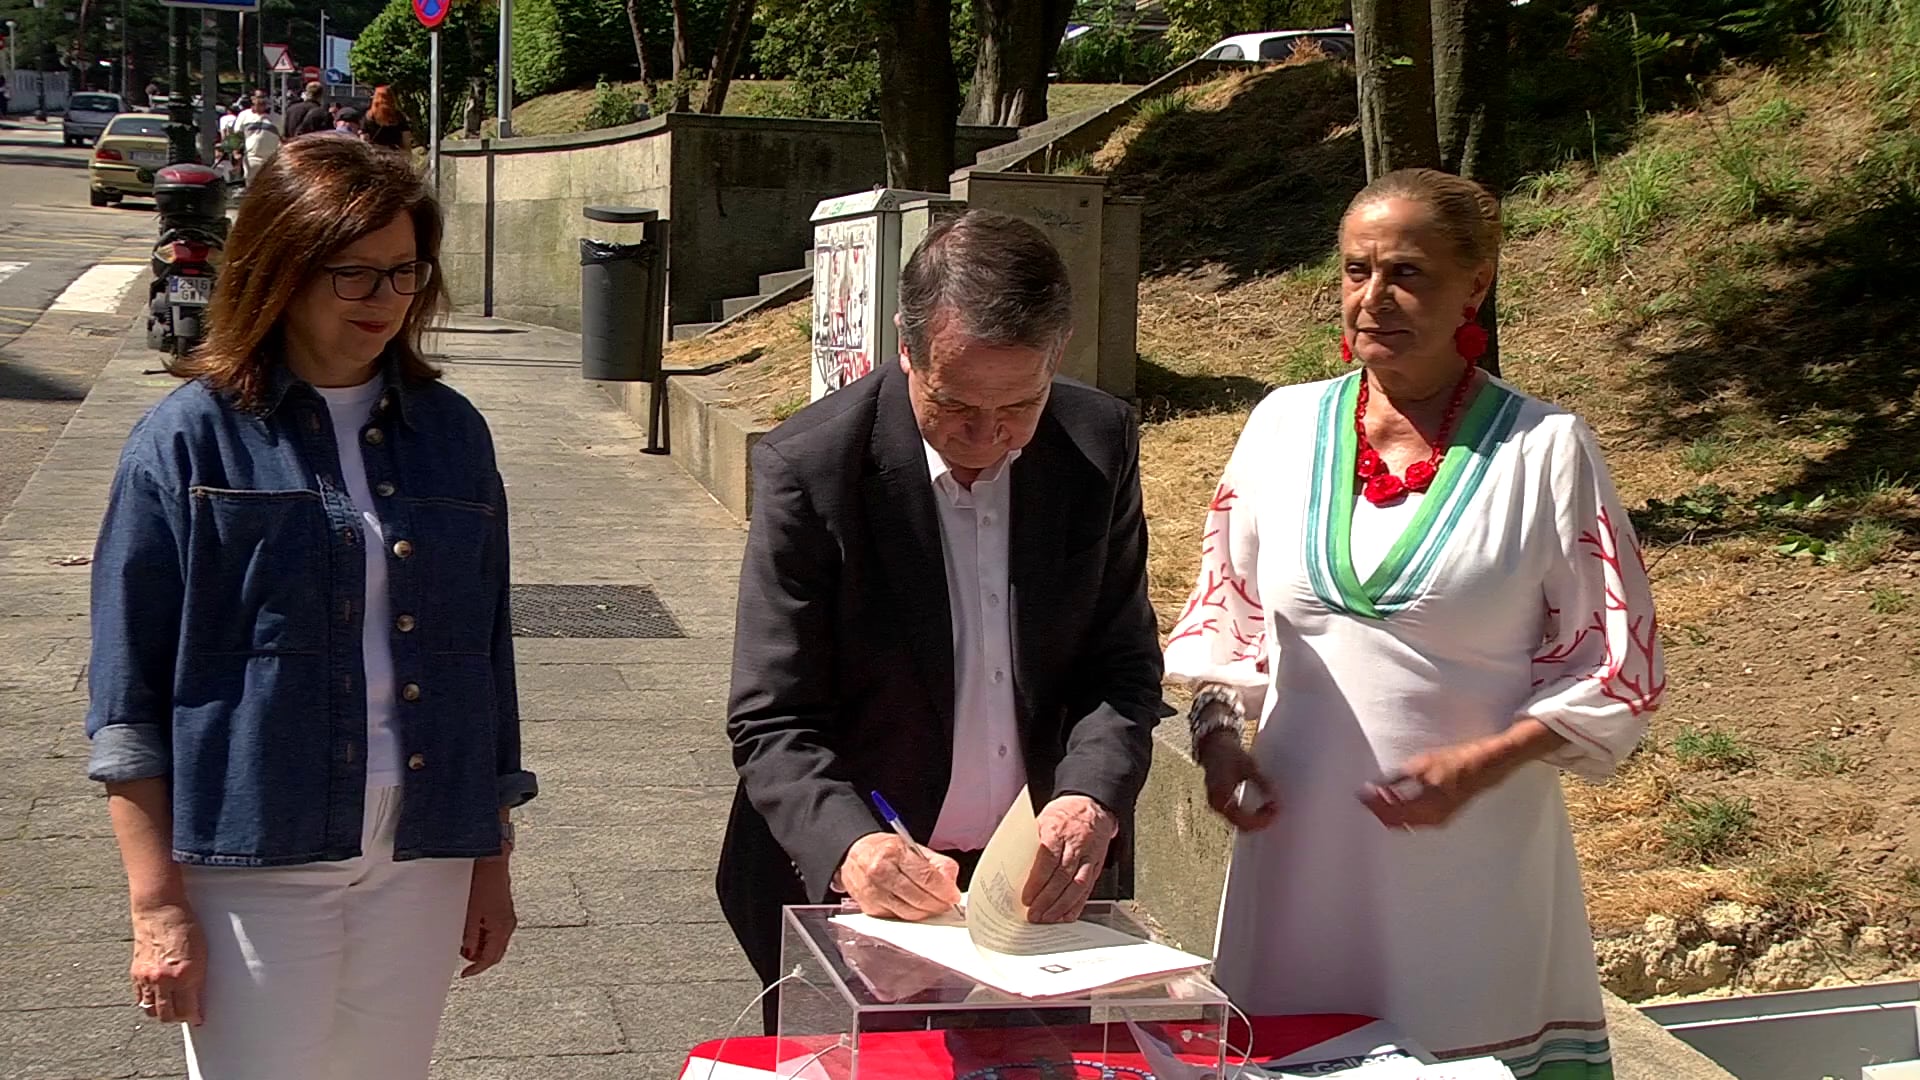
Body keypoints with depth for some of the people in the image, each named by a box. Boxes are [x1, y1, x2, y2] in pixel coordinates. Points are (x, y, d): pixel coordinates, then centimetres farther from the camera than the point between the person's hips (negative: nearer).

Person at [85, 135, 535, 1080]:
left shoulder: (450, 435, 8)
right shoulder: (191, 440, -4)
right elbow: (128, 694, -4)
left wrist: (492, 861, 13)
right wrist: (156, 904, -8)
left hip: (420, 862, 4)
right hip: (250, 862, -3)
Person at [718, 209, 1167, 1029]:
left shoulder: (1100, 445, -6)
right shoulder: (808, 468, -17)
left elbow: (1124, 665, -2)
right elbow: (770, 723, -15)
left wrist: (1092, 797, -21)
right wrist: (851, 847, -33)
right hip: (850, 892, -3)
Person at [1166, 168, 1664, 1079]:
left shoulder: (1546, 450, -4)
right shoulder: (1285, 425, 6)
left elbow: (1615, 669, -2)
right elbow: (1226, 615, 16)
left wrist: (1483, 764, -15)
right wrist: (1217, 735, -1)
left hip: (1474, 863, -3)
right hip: (1301, 846, 3)